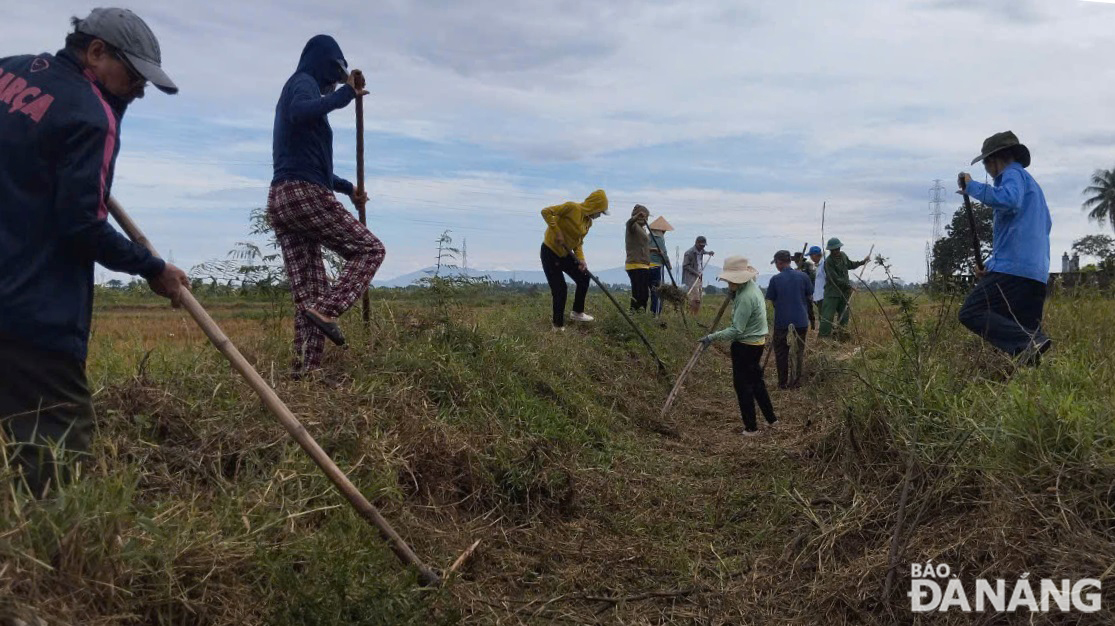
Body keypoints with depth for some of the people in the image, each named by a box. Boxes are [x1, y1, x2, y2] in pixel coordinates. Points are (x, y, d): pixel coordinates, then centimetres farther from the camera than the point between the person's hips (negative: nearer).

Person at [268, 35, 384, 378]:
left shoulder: (297, 88, 31)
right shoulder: (303, 82, 2)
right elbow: (301, 112, -26)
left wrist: (347, 187, 38)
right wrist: (344, 93, -19)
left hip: (280, 200, 9)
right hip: (306, 194, -9)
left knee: (309, 293, 3)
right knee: (369, 249, -2)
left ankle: (305, 367, -4)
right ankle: (325, 310, -19)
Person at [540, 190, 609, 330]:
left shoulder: (588, 221, 5)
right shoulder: (572, 208, -20)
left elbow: (578, 242, 9)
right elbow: (546, 212, -22)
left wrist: (581, 259, -7)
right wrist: (557, 233, -26)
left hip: (565, 254, 8)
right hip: (550, 252, -8)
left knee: (584, 277, 10)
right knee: (560, 289, -9)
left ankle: (577, 313, 26)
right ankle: (558, 326, 3)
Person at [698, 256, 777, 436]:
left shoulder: (746, 297, -26)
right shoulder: (752, 286, 5)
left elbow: (736, 330, -26)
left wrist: (711, 337, -23)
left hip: (745, 346, -10)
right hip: (757, 342, 10)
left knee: (743, 385, 2)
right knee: (756, 381, 21)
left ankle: (751, 427, 10)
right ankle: (771, 418, 31)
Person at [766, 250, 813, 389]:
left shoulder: (775, 279, -9)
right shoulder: (803, 276, -3)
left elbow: (771, 300, -3)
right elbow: (810, 297, 4)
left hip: (782, 322, -2)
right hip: (801, 321, 2)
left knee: (781, 353, 10)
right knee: (799, 351, 14)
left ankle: (783, 383, 13)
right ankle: (797, 381, 16)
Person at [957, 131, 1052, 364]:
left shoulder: (1014, 174, 1)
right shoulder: (1031, 183, 30)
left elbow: (1009, 200, -24)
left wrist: (972, 187, -11)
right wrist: (992, 266, 28)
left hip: (1014, 267, -9)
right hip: (1037, 273, 10)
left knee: (971, 313, -14)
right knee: (1025, 329, 9)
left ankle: (1026, 343, -30)